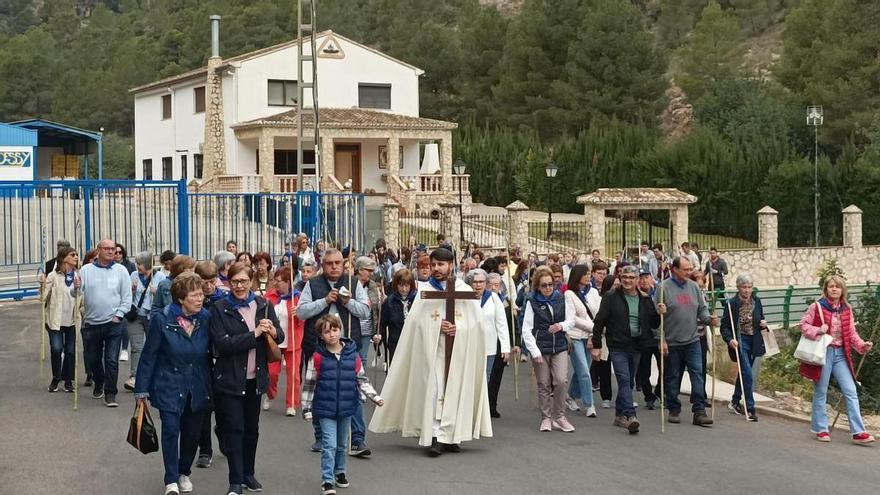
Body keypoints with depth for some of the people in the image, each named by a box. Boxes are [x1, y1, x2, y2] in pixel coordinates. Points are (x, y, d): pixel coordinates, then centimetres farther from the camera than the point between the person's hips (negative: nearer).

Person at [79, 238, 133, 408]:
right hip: (91, 323, 2)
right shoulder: (86, 270, 2)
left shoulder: (121, 270, 3)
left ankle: (110, 394, 0)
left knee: (111, 360, -6)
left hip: (113, 324, -2)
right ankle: (99, 384, 39)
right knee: (93, 358, 15)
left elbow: (127, 297, 3)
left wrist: (119, 315, -6)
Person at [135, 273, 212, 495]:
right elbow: (149, 356, -8)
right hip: (169, 387, -3)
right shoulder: (162, 320, -14)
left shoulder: (206, 319, -7)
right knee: (171, 430, -10)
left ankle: (184, 473, 34)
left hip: (197, 387, 3)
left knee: (192, 433, 12)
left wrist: (213, 385, -1)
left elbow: (212, 352, 0)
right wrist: (141, 390, -7)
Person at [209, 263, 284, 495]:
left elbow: (280, 336, 7)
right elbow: (222, 343, -19)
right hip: (230, 378, -4)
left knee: (252, 428, 15)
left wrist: (273, 331, -17)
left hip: (255, 378, 4)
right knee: (234, 429, -2)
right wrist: (254, 334, -23)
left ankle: (248, 473, 30)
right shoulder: (220, 308, -9)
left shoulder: (263, 305, 2)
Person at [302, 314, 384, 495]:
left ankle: (340, 472, 36)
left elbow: (362, 380, 6)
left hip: (346, 408, 3)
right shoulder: (318, 357, -8)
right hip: (325, 409, -3)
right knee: (329, 445, -7)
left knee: (342, 444, 17)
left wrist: (374, 396, -4)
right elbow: (309, 384, -2)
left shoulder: (353, 355, -2)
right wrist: (307, 408, -3)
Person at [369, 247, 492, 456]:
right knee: (435, 390, -10)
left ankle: (453, 435, 11)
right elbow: (417, 322, 0)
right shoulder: (425, 290, 7)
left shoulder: (465, 291, 8)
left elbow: (476, 322, 4)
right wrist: (438, 326, -15)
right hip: (432, 349, -1)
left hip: (458, 351, 1)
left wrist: (457, 328, -14)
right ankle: (435, 436, -11)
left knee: (456, 390, 2)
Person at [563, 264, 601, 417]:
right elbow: (572, 319, -9)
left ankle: (571, 397, 28)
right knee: (584, 372, -9)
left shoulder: (593, 292, 8)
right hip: (576, 337, -5)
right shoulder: (569, 294, -5)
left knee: (581, 371, 11)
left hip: (590, 337, 5)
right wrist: (593, 327, -10)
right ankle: (589, 405, -4)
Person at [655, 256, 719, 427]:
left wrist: (709, 319, -8)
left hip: (692, 341, 3)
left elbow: (702, 309, 13)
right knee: (673, 377, 7)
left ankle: (699, 411, -6)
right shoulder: (664, 288, -7)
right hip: (672, 343, -3)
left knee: (697, 374, -6)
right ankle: (674, 410, 20)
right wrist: (661, 340, -11)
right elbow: (657, 316, -8)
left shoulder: (693, 286, 7)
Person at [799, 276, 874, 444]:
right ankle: (820, 429, 17)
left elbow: (851, 333, 10)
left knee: (851, 391, -3)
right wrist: (818, 331, -19)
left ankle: (858, 432, -4)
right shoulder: (817, 307, -6)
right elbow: (803, 324, -3)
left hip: (840, 354, 4)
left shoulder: (847, 309, 7)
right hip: (823, 353, -4)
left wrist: (862, 345, -6)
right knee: (821, 392, 5)